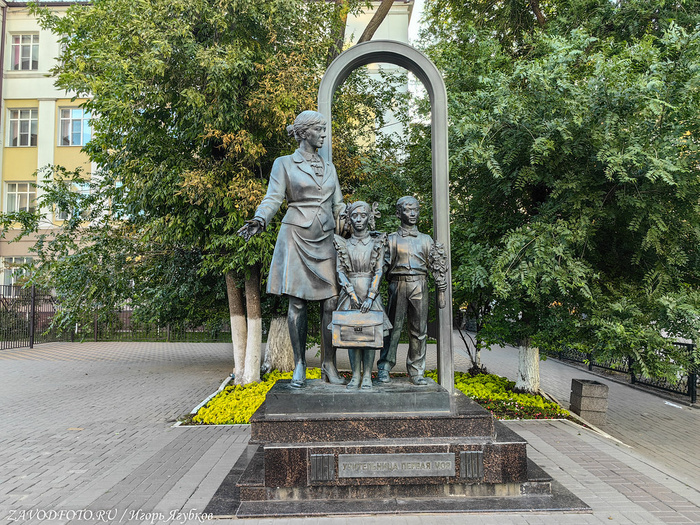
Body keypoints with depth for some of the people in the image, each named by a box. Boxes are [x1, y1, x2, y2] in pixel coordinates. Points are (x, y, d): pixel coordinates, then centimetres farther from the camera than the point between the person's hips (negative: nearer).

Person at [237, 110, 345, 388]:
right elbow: (273, 198, -6)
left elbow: (339, 206, 20)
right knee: (297, 302, -3)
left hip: (325, 240, 4)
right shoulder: (284, 163, 5)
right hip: (296, 237, -4)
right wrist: (259, 220, -25)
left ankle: (329, 365, 9)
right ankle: (299, 365, 8)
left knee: (331, 303, -1)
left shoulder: (329, 168, 18)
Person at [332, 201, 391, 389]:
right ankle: (355, 376, 7)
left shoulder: (376, 243, 5)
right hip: (350, 292, 1)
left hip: (370, 291, -1)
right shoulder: (343, 244, 8)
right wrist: (352, 294, -12)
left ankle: (367, 376, 4)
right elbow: (340, 271, 0)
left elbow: (378, 271, -2)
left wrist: (370, 297, -13)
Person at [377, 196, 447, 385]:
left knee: (419, 331, 3)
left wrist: (441, 292, 8)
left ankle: (416, 372, 10)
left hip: (420, 288, 2)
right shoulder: (391, 239, 9)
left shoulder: (426, 240, 14)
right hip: (398, 286, -2)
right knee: (393, 328, -5)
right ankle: (384, 369, 3)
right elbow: (383, 266, 6)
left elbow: (437, 266, 14)